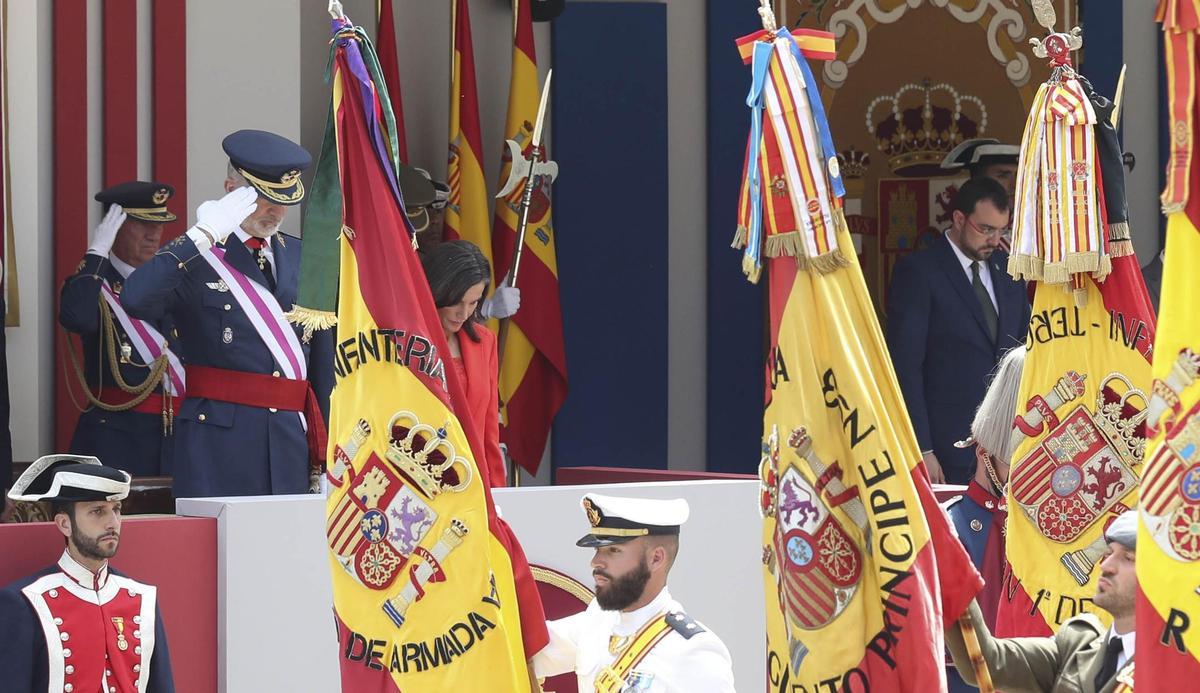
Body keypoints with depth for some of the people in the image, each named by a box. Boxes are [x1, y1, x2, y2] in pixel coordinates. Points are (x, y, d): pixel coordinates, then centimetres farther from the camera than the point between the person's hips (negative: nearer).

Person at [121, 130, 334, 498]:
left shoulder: (301, 258, 15)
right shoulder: (195, 260, -1)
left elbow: (323, 359, 16)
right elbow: (136, 300, -23)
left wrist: (324, 453, 11)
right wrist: (201, 237, -20)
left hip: (291, 440, 5)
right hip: (218, 438, -5)